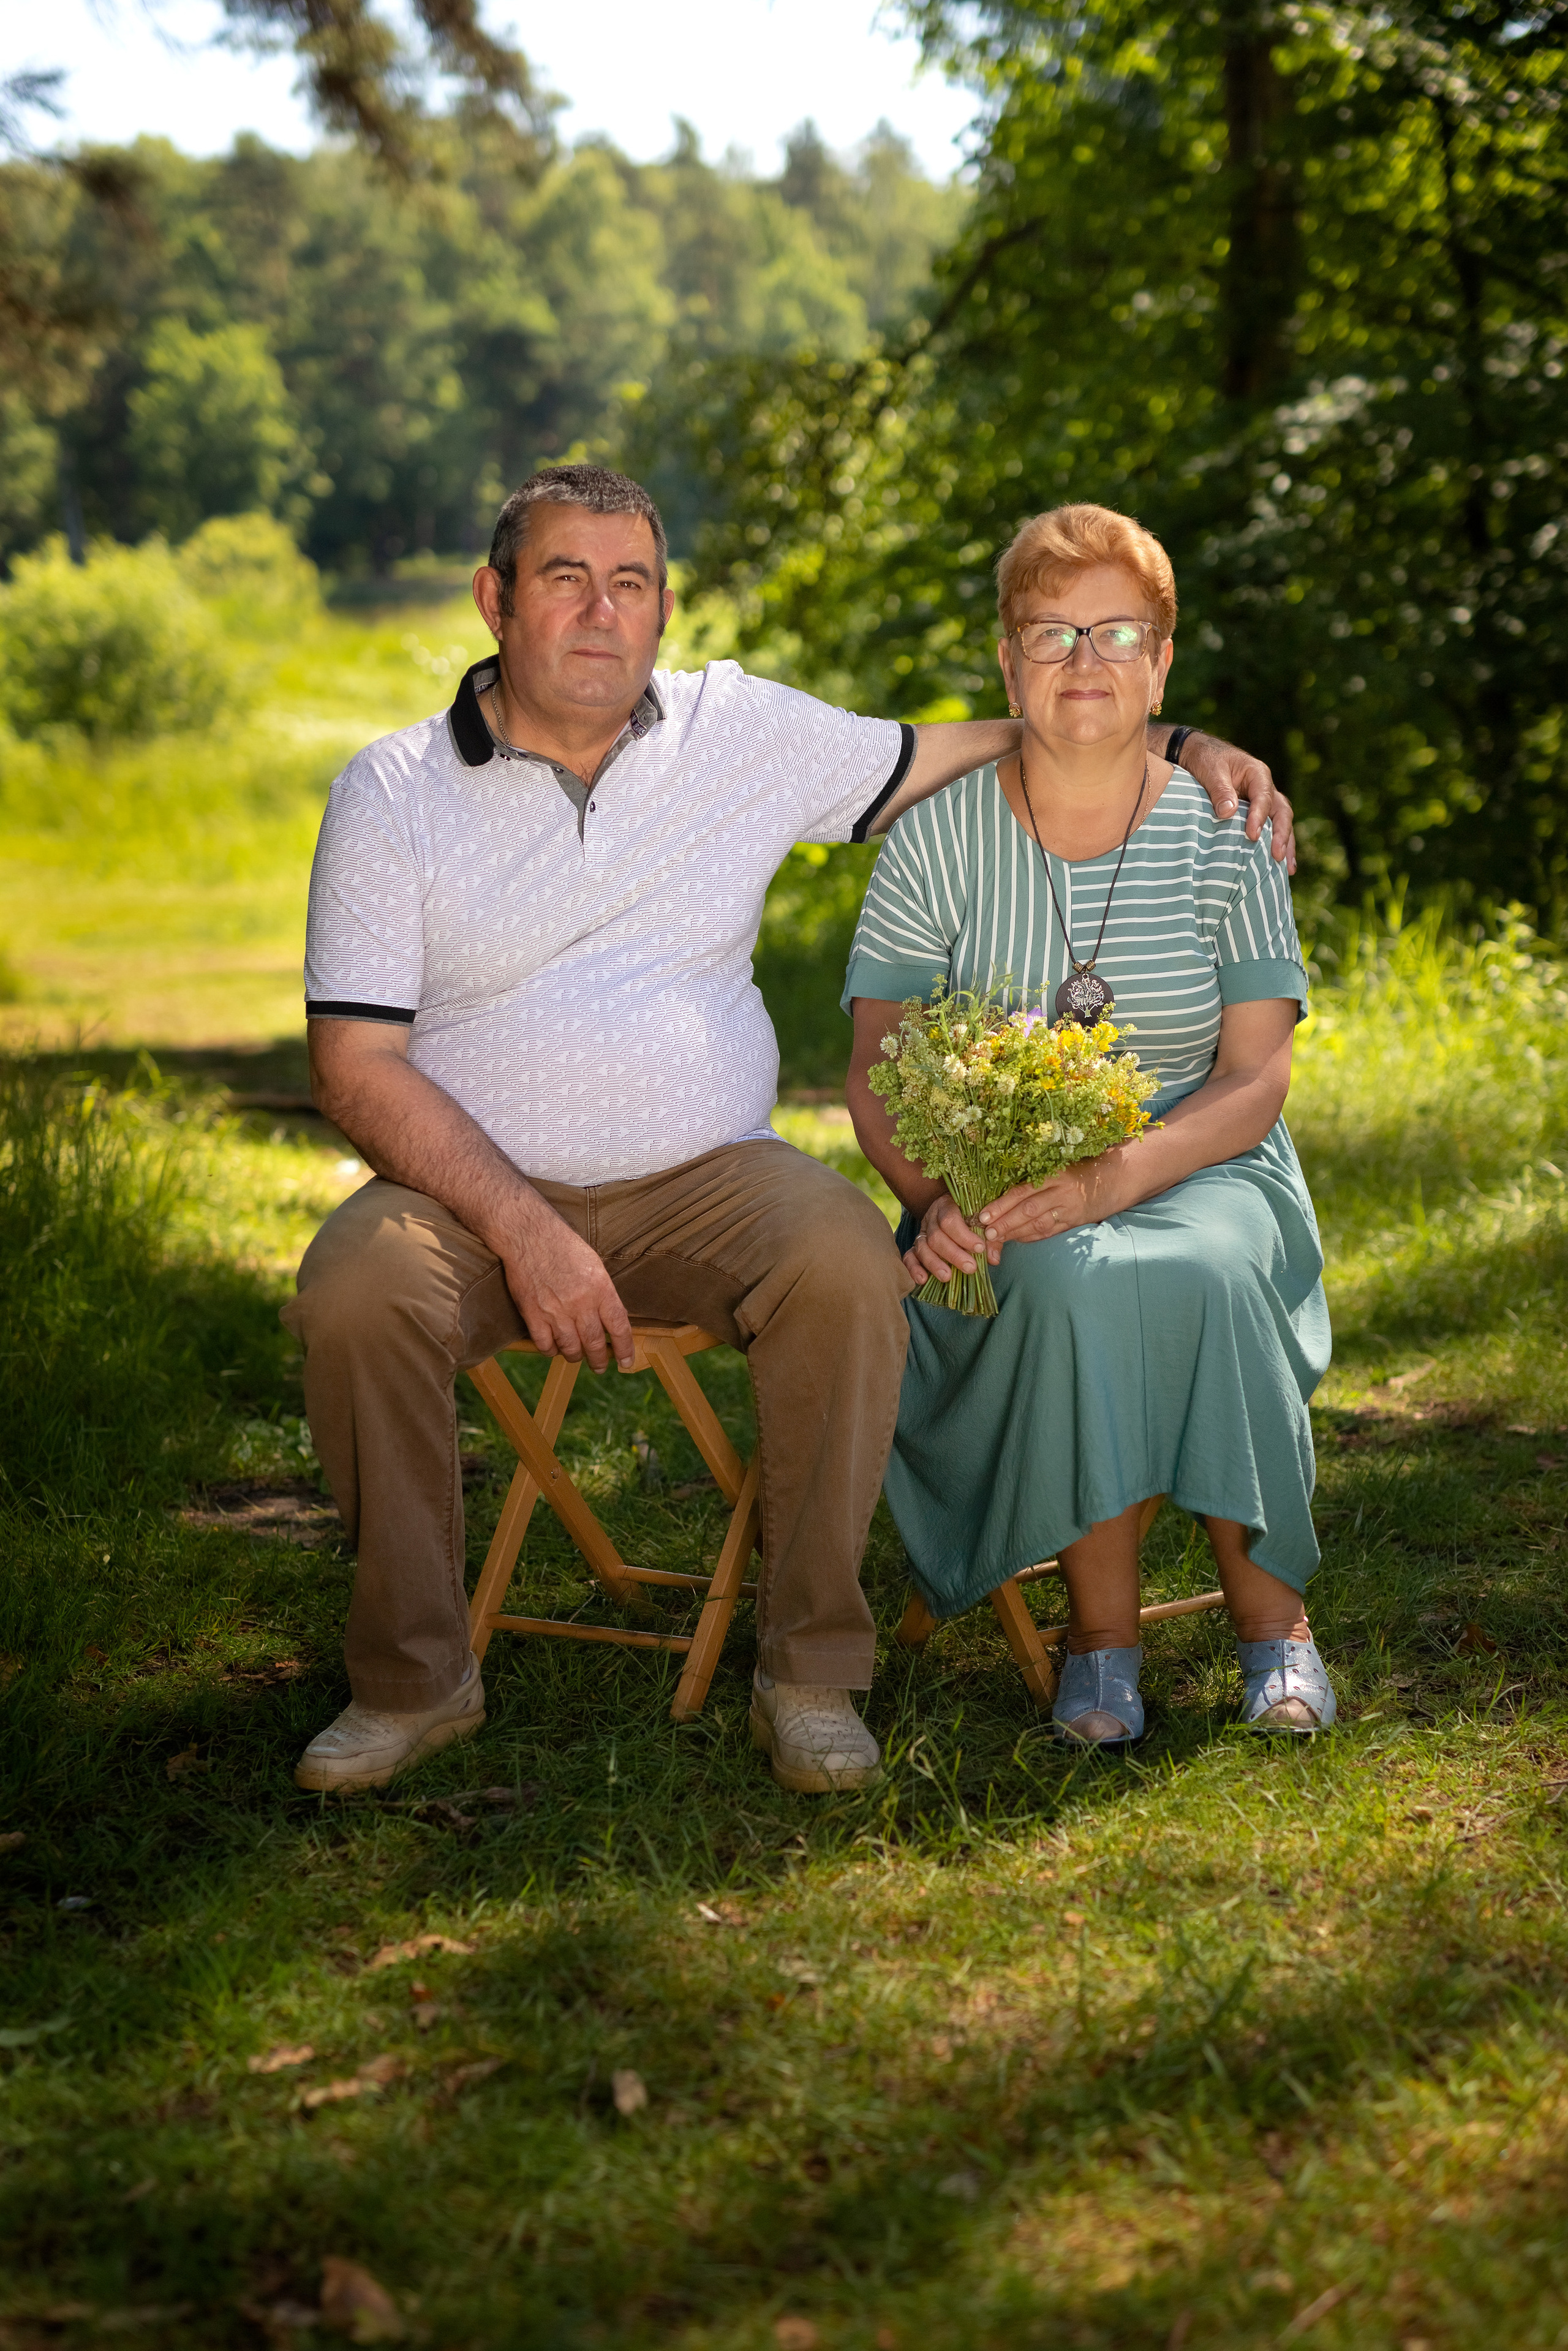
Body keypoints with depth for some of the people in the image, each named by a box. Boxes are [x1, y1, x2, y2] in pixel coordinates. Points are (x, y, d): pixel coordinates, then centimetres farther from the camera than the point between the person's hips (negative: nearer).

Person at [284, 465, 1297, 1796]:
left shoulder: (746, 730, 6)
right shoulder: (391, 796, -1)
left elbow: (962, 758, 18)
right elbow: (357, 1065, -7)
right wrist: (525, 1232, -20)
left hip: (702, 1184, 1)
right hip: (471, 1190, -1)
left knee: (849, 1261, -30)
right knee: (355, 1297, -32)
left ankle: (810, 1672, -17)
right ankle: (415, 1678, -12)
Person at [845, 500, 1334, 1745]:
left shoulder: (1224, 836, 0)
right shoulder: (938, 837, 0)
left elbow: (1256, 1081, -6)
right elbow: (877, 1074, 1)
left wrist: (1108, 1178, -24)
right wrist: (936, 1199, -21)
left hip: (1200, 1169, 0)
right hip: (1001, 1186, 0)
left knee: (1201, 1273, -34)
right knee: (1071, 1282, -35)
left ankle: (1272, 1612, -15)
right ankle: (1103, 1629, -19)